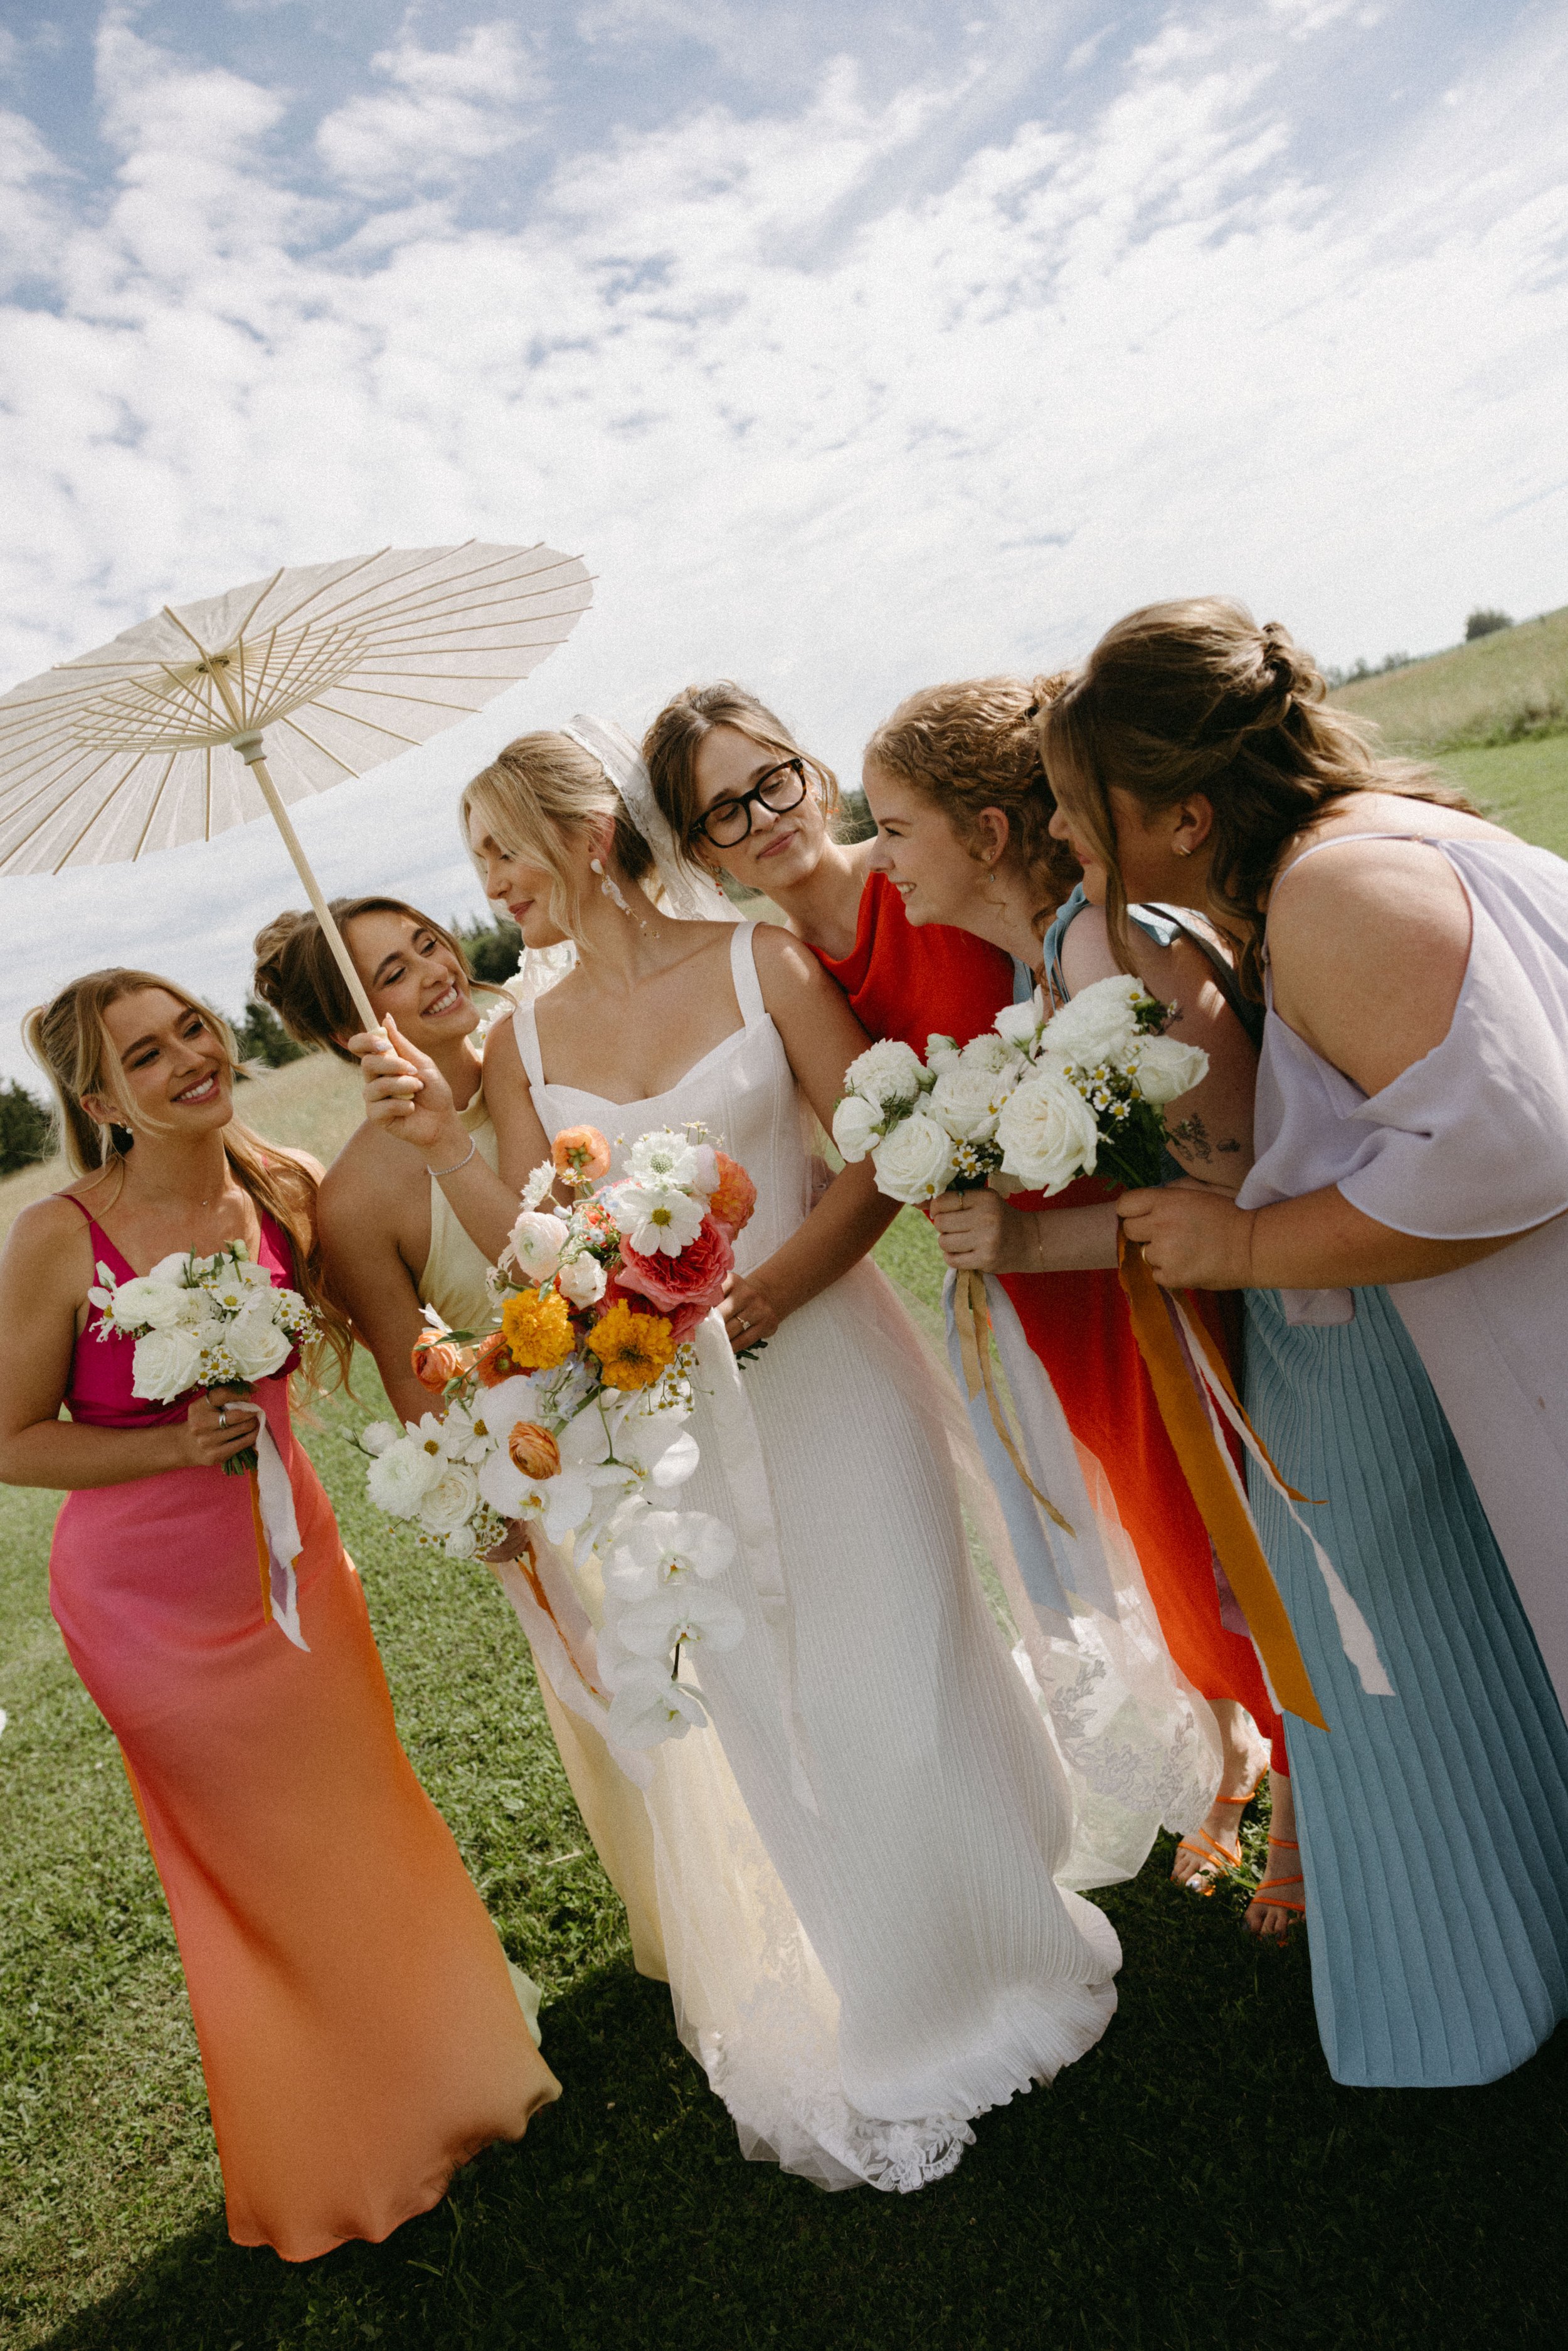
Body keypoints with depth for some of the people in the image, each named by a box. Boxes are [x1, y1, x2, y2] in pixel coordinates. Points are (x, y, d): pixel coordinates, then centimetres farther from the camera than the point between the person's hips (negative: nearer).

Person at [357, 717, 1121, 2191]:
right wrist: (440, 1140, -14)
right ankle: (876, 2026, 38)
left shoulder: (759, 960, -5)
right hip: (672, 1408, 3)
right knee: (764, 1713, 13)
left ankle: (1001, 1949, 39)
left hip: (824, 1361, -3)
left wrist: (760, 1295, -19)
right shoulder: (520, 1042, 3)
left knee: (893, 1671, 8)